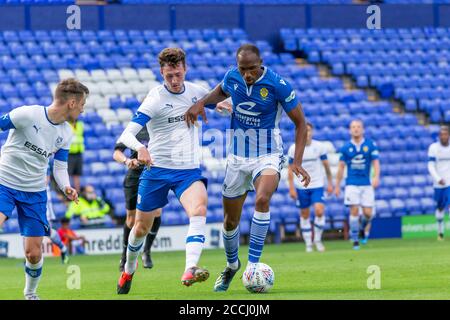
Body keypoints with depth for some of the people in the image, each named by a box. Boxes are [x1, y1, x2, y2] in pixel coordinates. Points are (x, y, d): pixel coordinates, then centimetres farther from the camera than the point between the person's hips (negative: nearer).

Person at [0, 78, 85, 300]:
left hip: (35, 193, 5)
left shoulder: (66, 134, 4)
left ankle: (30, 293, 30)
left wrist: (66, 188, -7)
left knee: (34, 254, 3)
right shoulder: (27, 115, -16)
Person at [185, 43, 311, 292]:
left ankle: (253, 266, -26)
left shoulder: (277, 85, -18)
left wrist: (297, 162, -18)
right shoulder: (232, 76, -6)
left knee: (262, 199, -33)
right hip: (237, 157, 4)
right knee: (230, 220, 10)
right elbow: (221, 91, 20)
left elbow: (300, 123, -10)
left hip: (268, 155, -4)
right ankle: (232, 266, 39)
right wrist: (201, 103, 0)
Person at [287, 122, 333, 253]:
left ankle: (318, 239, 4)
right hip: (301, 187, 1)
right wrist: (291, 188, -4)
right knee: (304, 214, 5)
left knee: (319, 211, -15)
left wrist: (330, 183, 6)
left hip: (317, 185, -1)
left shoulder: (319, 146, -3)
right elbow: (290, 169, 1)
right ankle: (308, 243, 15)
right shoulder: (293, 149, -4)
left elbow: (326, 165, 6)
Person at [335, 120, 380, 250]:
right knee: (354, 210, -11)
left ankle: (364, 228, 30)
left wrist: (376, 177, -21)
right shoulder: (346, 148, 4)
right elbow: (341, 167, 9)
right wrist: (337, 186, 9)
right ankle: (355, 240, -1)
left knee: (368, 213, -4)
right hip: (352, 184, 0)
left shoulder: (371, 145, 1)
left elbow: (376, 162, -4)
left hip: (367, 184, 0)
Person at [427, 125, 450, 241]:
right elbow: (431, 166, -7)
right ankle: (440, 231, 27)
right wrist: (438, 179, -20)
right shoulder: (433, 148, -2)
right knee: (440, 208, 11)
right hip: (439, 183, 1)